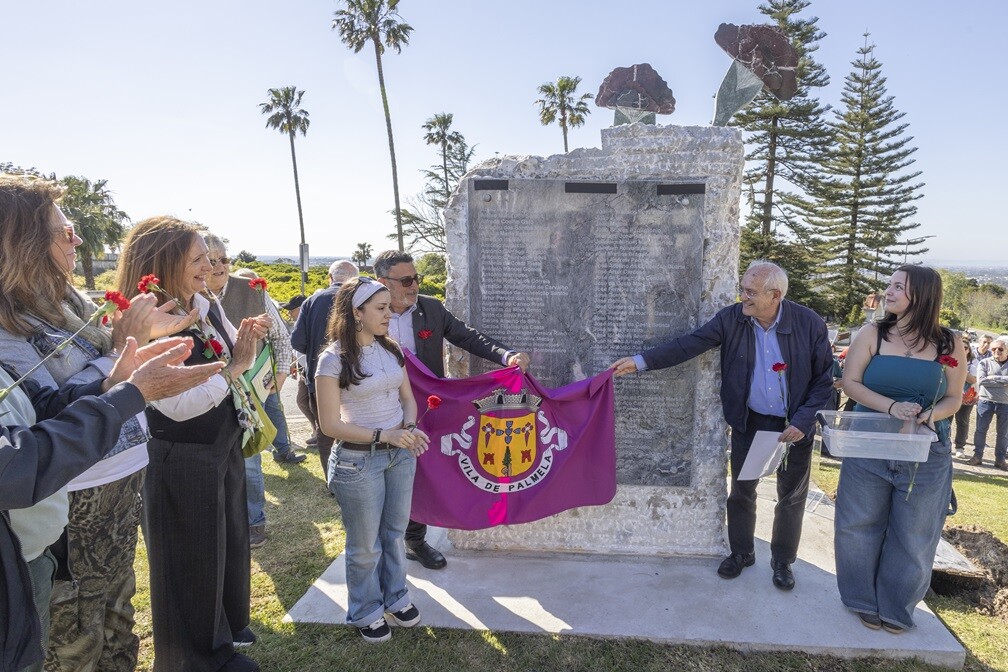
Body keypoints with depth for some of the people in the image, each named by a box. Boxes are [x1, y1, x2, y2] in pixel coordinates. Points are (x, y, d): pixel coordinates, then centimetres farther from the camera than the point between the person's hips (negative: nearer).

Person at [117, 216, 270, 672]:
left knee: (230, 540, 24)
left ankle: (228, 626, 49)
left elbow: (233, 358, 13)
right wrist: (236, 365, -22)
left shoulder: (207, 306, -1)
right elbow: (181, 405, -30)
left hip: (225, 447, 8)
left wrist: (248, 339, -9)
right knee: (193, 558, 12)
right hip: (181, 462, -8)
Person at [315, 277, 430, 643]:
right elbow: (330, 424, -16)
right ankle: (365, 612, 33)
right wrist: (384, 436, -23)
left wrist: (409, 427, -11)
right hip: (359, 460, -5)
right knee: (366, 544, 11)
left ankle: (396, 597, 40)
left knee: (395, 532, 19)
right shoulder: (334, 359, -16)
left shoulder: (391, 350, 2)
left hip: (400, 454, 5)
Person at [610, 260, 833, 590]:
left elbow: (824, 379, -8)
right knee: (741, 491, 14)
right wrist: (641, 361, -25)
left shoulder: (810, 324, -15)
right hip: (749, 422, 1)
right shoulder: (731, 319, -12)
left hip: (794, 426, -1)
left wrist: (802, 421, -16)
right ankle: (741, 552, 36)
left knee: (791, 498, 14)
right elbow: (689, 344, -16)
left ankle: (783, 560, 35)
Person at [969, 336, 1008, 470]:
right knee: (981, 429, 4)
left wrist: (994, 378, -17)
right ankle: (977, 455, 13)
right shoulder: (984, 363, 0)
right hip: (986, 401, -1)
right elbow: (981, 380, -13)